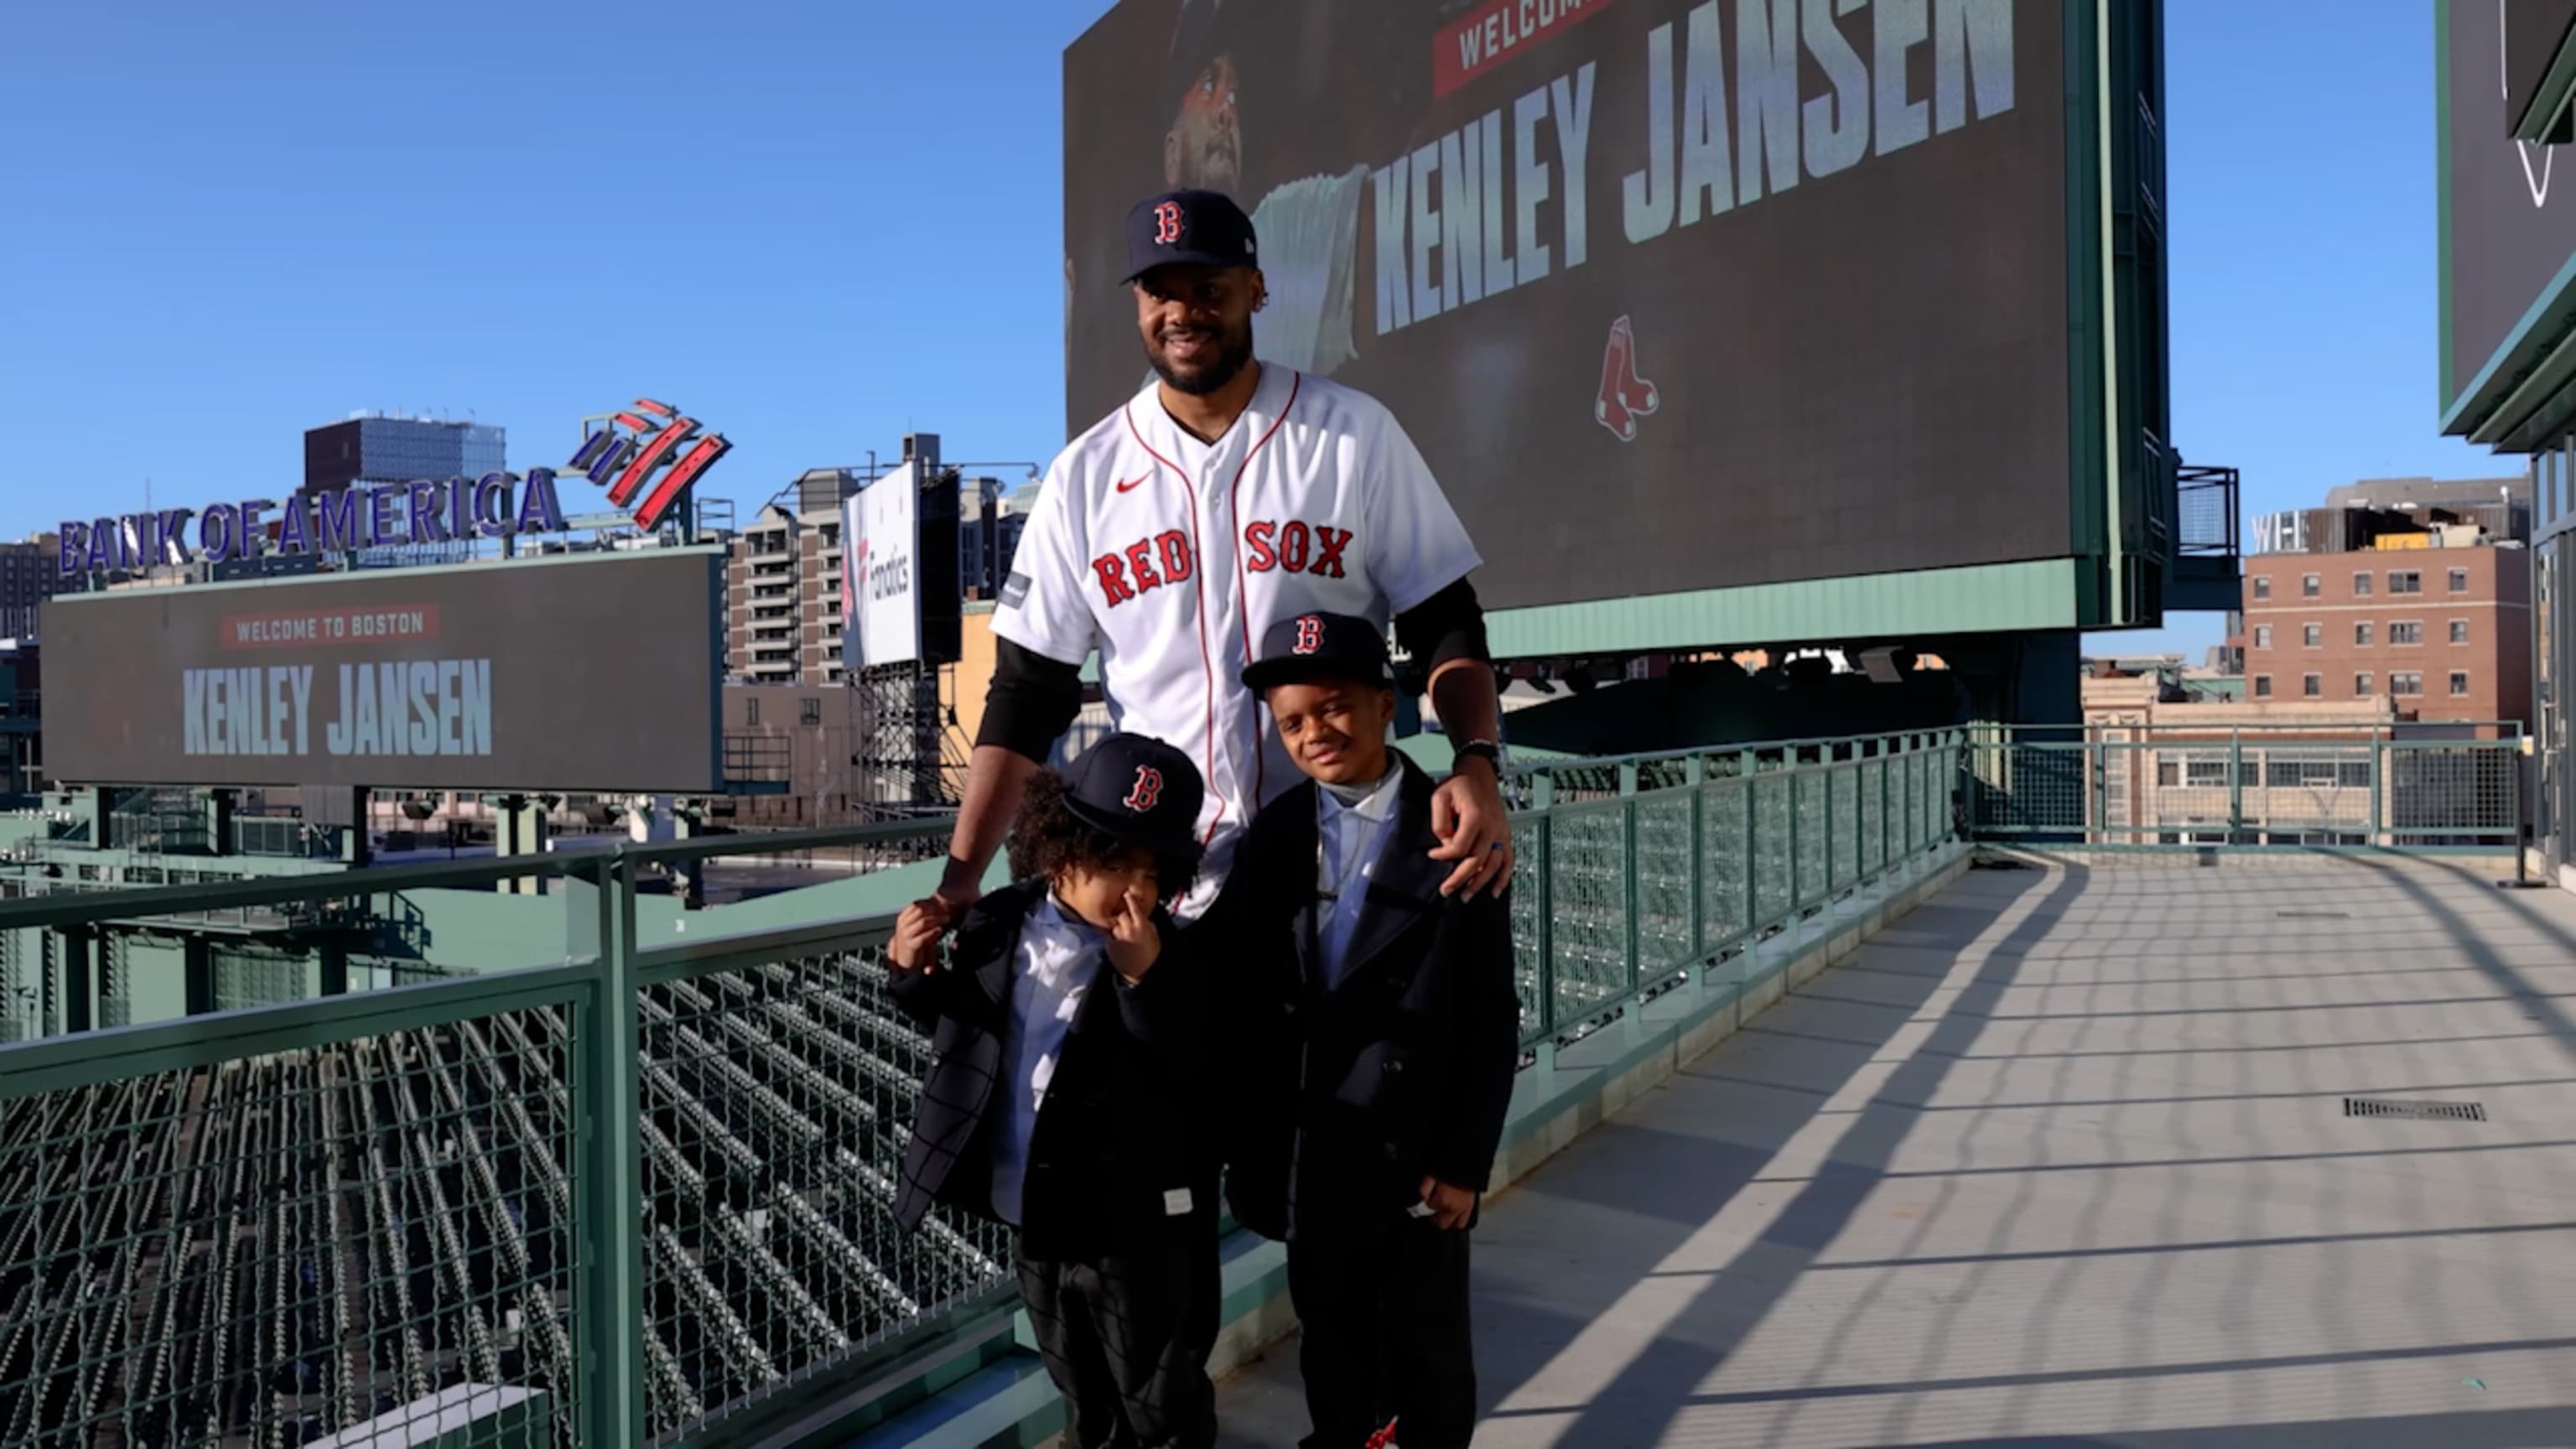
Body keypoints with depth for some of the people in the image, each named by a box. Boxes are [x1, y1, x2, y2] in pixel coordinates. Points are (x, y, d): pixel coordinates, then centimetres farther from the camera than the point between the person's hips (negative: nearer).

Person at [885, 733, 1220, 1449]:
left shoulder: (1169, 958, -19)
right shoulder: (1002, 922, -4)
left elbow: (1200, 1079, -28)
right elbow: (960, 1023, 12)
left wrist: (1144, 978, -37)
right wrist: (917, 974, -8)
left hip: (1136, 1228, -5)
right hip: (1035, 1214, 5)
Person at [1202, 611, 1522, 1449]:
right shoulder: (1274, 835, 2)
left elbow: (1491, 1016, -8)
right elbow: (1238, 1002, 0)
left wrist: (1465, 1159, -9)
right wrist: (1241, 1146, -6)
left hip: (1415, 1153, -3)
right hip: (1309, 1157, 3)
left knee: (1426, 1349, 14)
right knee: (1332, 1342, 20)